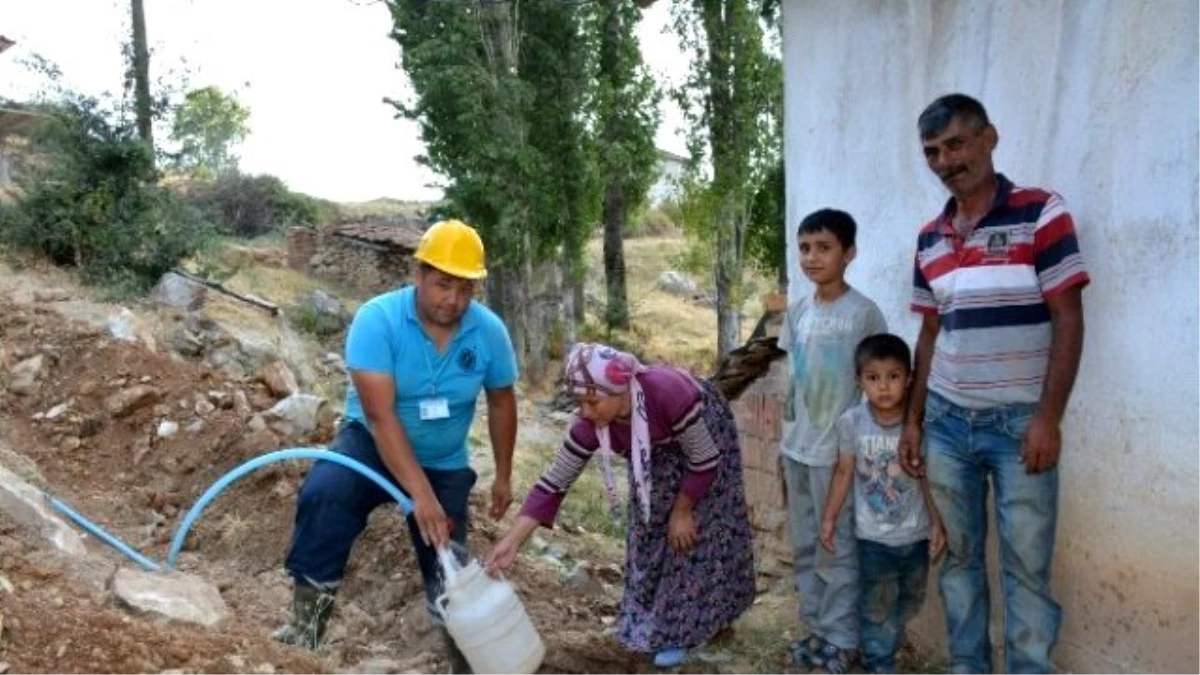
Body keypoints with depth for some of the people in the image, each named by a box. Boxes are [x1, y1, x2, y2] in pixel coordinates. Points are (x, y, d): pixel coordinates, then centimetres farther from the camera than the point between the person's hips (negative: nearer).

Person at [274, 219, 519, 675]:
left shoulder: (489, 331, -15)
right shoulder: (377, 320, -26)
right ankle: (309, 616, -21)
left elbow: (501, 403, 2)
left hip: (445, 464, 3)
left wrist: (503, 477, 6)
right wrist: (421, 495, -38)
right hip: (373, 444, -2)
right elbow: (380, 415, -32)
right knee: (324, 494, -33)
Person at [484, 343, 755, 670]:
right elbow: (554, 483, -23)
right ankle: (656, 617, 26)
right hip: (658, 453, 4)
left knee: (700, 530, -2)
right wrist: (512, 540, -28)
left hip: (706, 436, -4)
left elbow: (705, 461, -30)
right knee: (651, 526, 7)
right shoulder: (590, 425, -29)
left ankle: (680, 629, 13)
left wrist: (682, 510, -19)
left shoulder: (668, 392, -43)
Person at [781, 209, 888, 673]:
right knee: (804, 545, 13)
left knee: (835, 548, 2)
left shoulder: (864, 313, -11)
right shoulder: (797, 312, 6)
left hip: (838, 450, -6)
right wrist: (787, 441, 13)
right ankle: (817, 628, 26)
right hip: (797, 448, 6)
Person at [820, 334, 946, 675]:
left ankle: (883, 647, 44)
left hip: (916, 534, 2)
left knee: (909, 603, 20)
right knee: (876, 606, 9)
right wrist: (829, 518, 3)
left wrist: (937, 523, -5)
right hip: (873, 537, -1)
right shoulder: (851, 422, -12)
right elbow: (844, 473, -1)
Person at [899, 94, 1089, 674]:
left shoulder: (1041, 213, -6)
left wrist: (1048, 419, -14)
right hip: (947, 422, 5)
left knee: (1027, 565, 3)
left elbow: (1068, 320, -9)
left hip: (1019, 423, -5)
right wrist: (913, 419, 10)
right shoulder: (929, 239, 9)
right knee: (959, 556, 12)